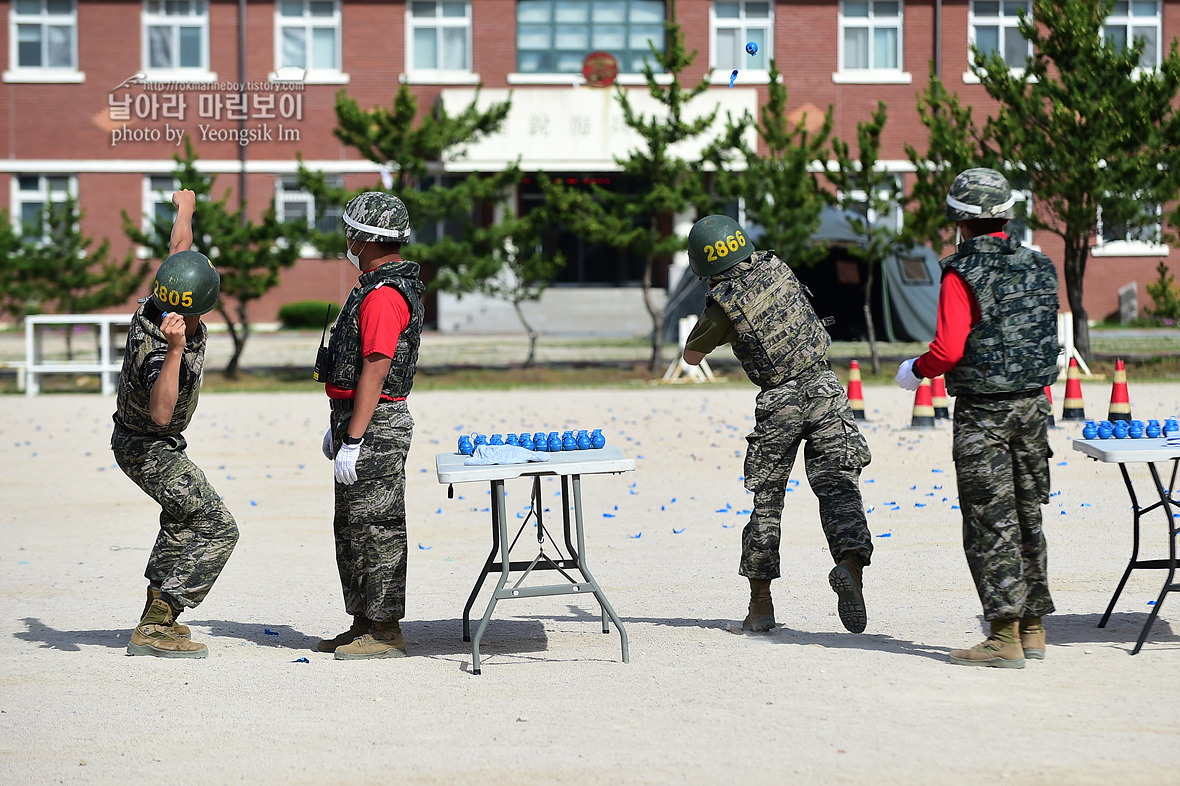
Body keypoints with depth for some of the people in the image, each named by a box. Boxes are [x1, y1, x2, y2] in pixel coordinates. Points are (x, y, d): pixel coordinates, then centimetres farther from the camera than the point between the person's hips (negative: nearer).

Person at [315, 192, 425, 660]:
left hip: (375, 428, -11)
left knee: (375, 530, -7)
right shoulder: (376, 286, 17)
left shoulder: (384, 295, -18)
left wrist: (353, 441, -24)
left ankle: (385, 633, -3)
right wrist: (338, 427, 25)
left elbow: (374, 374, -23)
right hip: (360, 423, 11)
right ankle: (364, 625, 22)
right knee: (351, 529, 15)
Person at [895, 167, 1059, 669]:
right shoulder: (1039, 268, 7)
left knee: (991, 524, -4)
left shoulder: (962, 275, -14)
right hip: (1033, 406, 6)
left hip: (982, 415, -6)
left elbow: (948, 350, -20)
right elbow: (1043, 339, 14)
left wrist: (915, 371, 0)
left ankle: (1005, 637, -6)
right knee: (1027, 519, 14)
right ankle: (1032, 628, 19)